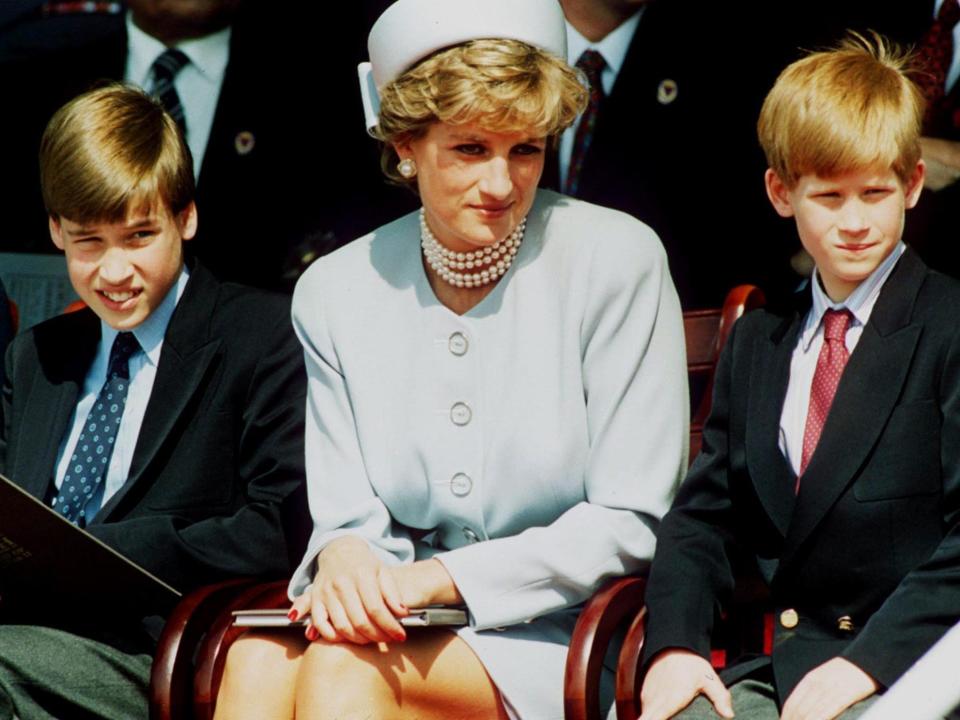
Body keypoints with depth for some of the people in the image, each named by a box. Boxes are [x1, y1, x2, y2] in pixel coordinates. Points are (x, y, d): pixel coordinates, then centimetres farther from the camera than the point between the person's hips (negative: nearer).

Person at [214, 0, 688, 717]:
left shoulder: (615, 260, -5)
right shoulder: (336, 292, 6)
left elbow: (631, 523, -6)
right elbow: (348, 519, 7)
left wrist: (441, 578, -15)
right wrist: (344, 556, -19)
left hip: (558, 634, -3)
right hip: (411, 626, 3)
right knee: (258, 660, -30)